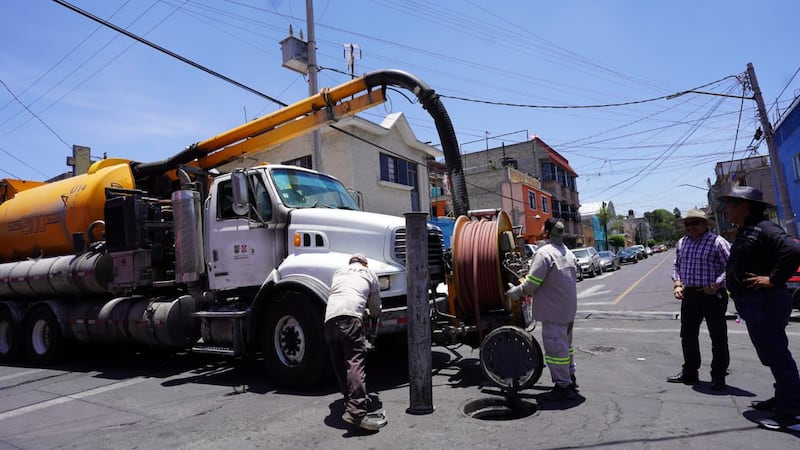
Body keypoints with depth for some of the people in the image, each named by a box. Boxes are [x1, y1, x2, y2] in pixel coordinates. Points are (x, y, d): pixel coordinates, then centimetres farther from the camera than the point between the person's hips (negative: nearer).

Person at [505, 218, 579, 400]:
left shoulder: (544, 253, -19)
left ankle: (563, 387, 5)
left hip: (553, 309, -10)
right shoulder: (568, 253, 10)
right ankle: (570, 378, 35)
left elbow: (532, 283, -22)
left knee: (555, 347, -2)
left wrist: (513, 293, -6)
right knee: (566, 343, 23)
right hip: (569, 308, 10)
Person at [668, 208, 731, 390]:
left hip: (712, 295, -7)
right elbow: (676, 265, 18)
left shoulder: (717, 242, -10)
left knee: (718, 337, 4)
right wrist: (677, 284, 5)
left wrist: (715, 286, -19)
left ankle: (718, 376, 16)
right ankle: (689, 372, 27)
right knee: (688, 335, 13)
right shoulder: (681, 243, 10)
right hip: (689, 295, 7)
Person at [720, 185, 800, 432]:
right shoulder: (746, 231, 15)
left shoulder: (764, 229, -16)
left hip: (765, 303, -11)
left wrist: (774, 279, -24)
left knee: (776, 355, -5)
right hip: (753, 303, 11)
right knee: (772, 354, 19)